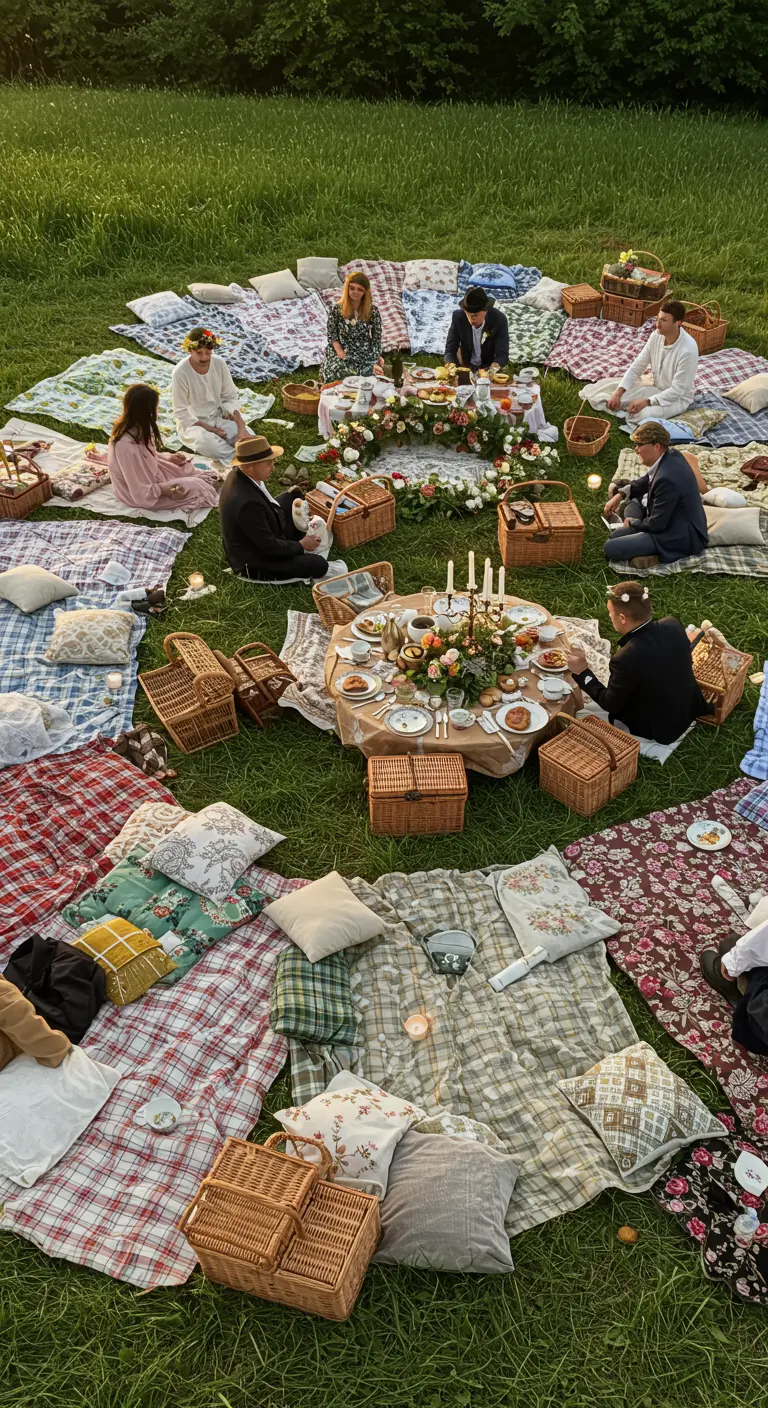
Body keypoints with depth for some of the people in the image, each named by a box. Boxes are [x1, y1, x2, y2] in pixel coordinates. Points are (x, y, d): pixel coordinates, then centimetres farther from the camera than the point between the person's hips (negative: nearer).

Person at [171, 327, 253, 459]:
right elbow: (181, 412, -15)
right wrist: (210, 429, -21)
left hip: (219, 416, 4)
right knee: (206, 443, -37)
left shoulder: (219, 363, -8)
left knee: (249, 436, -22)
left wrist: (242, 427, -17)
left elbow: (230, 398, -2)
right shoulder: (180, 372, -20)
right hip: (193, 422, -4)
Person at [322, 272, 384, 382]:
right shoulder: (337, 309, -3)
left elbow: (377, 337, 4)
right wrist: (343, 358, -12)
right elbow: (333, 337, 0)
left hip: (366, 354, 1)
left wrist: (377, 357, -11)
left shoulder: (373, 311, -1)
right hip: (342, 351, 0)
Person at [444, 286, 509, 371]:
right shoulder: (458, 317, -16)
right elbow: (450, 351, -13)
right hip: (465, 366, 0)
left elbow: (502, 355, -21)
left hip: (489, 367, 0)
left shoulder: (499, 320, -20)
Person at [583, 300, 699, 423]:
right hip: (655, 387, 6)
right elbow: (637, 366, -7)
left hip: (678, 398, -6)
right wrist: (618, 393, -21)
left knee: (644, 414, -34)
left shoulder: (688, 350, -29)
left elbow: (677, 390, -28)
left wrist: (646, 402, -37)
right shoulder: (656, 336, -9)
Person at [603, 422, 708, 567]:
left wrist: (632, 522, -5)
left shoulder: (667, 478, -31)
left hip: (681, 537, -10)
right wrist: (621, 494, 6)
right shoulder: (672, 455, -1)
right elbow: (646, 481, 19)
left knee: (610, 548, -17)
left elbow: (657, 524, -24)